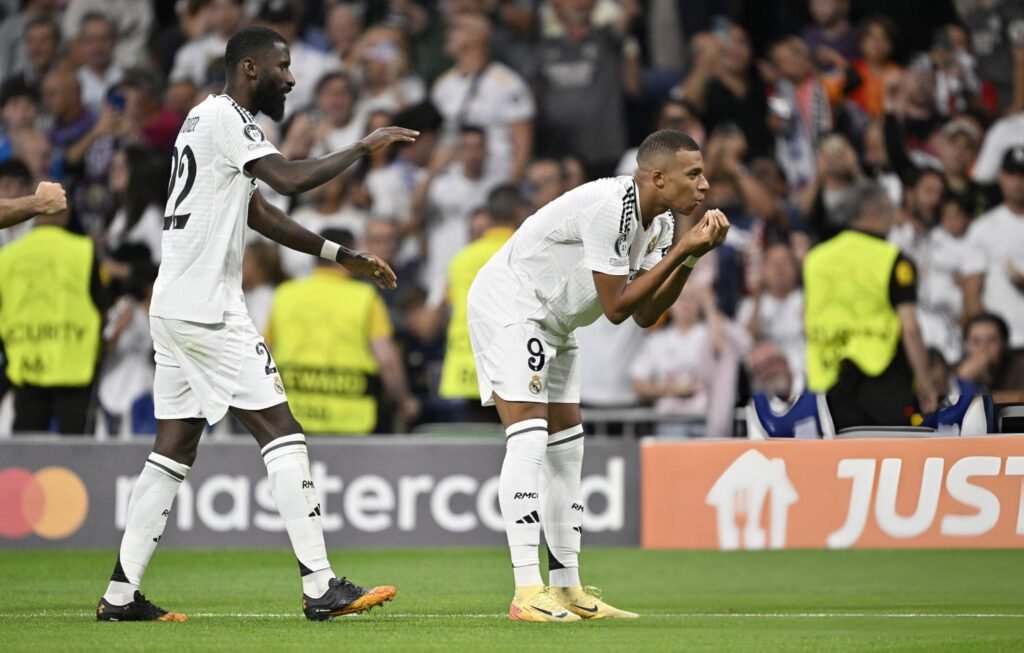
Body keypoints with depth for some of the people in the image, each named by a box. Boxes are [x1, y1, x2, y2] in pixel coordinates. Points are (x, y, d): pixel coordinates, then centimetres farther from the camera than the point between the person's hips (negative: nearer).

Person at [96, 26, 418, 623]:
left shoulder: (208, 120, 20)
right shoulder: (226, 119, -11)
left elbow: (260, 213, 26)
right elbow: (290, 179, -26)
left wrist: (344, 255, 23)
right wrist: (364, 149, -13)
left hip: (177, 307, 10)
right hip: (206, 309, -10)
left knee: (175, 450, 11)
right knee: (283, 437, -9)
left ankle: (121, 595, 10)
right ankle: (321, 588, -11)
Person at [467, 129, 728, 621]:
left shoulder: (659, 223, 3)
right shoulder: (610, 207, -27)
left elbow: (645, 314, 2)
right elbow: (617, 307, -24)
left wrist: (692, 257, -8)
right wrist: (681, 250, -22)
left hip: (551, 323, 11)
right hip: (508, 305, -11)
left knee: (567, 448, 9)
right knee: (529, 439, -19)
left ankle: (567, 589, 13)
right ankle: (527, 594, -23)